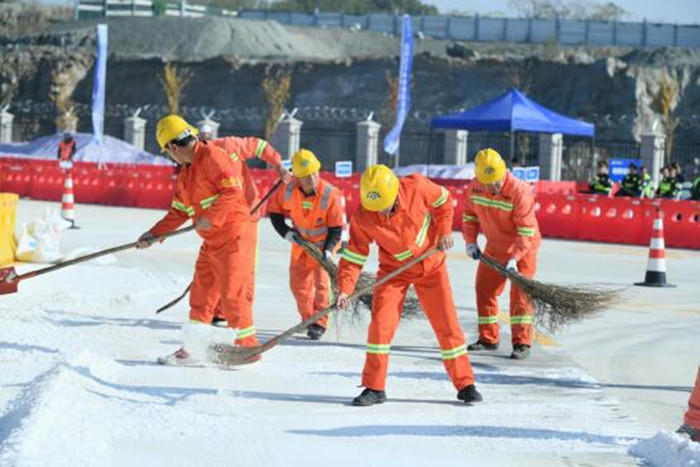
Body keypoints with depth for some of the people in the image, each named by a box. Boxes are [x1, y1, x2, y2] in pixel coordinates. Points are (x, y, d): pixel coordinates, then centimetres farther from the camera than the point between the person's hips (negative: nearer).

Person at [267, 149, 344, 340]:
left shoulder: (330, 194, -28)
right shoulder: (288, 191, -20)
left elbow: (336, 228, -20)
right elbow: (275, 211, -2)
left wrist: (328, 250, -29)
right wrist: (285, 232, -14)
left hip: (324, 243, -4)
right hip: (300, 241, 4)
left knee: (321, 280, -15)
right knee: (298, 282, 9)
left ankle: (319, 324, -7)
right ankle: (308, 319, 29)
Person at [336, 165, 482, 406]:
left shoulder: (416, 187, -24)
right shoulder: (362, 218, -22)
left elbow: (443, 201, -3)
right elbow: (354, 255, -15)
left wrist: (444, 230, -12)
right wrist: (344, 289, -25)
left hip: (430, 264, 0)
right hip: (393, 268, 0)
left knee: (446, 321, -1)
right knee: (381, 321, -14)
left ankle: (465, 384, 9)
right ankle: (374, 388, -3)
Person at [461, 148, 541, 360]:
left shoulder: (520, 191, -29)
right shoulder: (474, 188, -13)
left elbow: (526, 231, -27)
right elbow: (470, 214, 8)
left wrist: (514, 258, -33)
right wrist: (470, 241, -1)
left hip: (523, 247, -6)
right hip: (494, 246, 6)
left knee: (520, 292, -12)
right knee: (484, 288, 7)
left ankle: (522, 343, -10)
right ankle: (488, 338, 20)